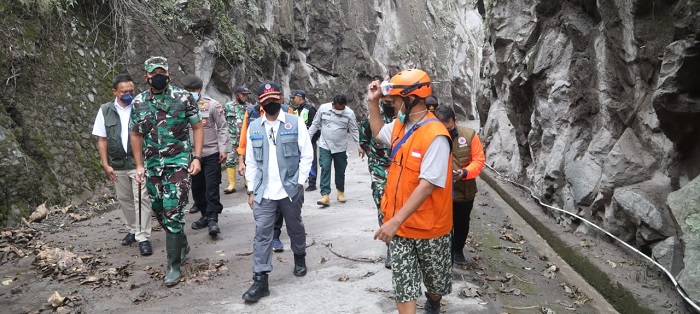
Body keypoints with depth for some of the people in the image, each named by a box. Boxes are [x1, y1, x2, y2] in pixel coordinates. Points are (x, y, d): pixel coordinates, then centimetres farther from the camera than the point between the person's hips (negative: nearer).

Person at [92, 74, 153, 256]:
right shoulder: (105, 111, 3)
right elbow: (102, 140, 5)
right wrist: (106, 165, -1)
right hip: (117, 165, 3)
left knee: (141, 199, -5)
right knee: (124, 199, 14)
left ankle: (143, 237, 1)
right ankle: (133, 230, 31)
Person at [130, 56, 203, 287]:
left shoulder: (184, 98, -5)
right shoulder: (138, 102, 5)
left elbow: (197, 127, 0)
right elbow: (135, 135, 12)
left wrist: (197, 157, -8)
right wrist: (139, 165, 7)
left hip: (178, 163, -4)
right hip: (152, 165, 5)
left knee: (173, 212, -8)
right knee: (160, 212, 13)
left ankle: (174, 264, 3)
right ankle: (182, 244, 37)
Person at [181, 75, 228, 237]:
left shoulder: (212, 104, -4)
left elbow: (222, 127, -1)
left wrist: (223, 149, -8)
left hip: (211, 153, -3)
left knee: (212, 188, -5)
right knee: (197, 188, 12)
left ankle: (213, 219, -2)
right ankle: (205, 215, 26)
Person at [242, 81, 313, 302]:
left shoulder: (295, 123, -2)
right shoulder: (254, 127, 6)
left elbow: (306, 155, -2)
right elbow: (251, 162, 9)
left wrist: (299, 183, -7)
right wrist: (251, 190, 5)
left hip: (291, 189, -1)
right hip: (264, 192, 2)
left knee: (295, 228, 16)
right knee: (262, 234, -2)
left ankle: (300, 258, 43)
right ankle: (260, 281, 3)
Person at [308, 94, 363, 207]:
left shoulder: (349, 113, -9)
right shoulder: (323, 108, -8)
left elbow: (354, 131, -2)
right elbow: (315, 124, 3)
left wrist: (359, 146, -4)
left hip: (340, 147, 1)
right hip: (325, 146, 0)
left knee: (340, 171, 10)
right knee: (325, 168, -12)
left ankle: (341, 192, 32)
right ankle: (325, 196, -15)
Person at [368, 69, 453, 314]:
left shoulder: (435, 135, -23)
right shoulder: (400, 125, 3)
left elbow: (428, 184, -28)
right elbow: (378, 133, 27)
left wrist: (395, 221, -31)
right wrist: (373, 102, 13)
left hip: (429, 227, -6)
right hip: (400, 224, 6)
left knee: (436, 280, 19)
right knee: (403, 283, 7)